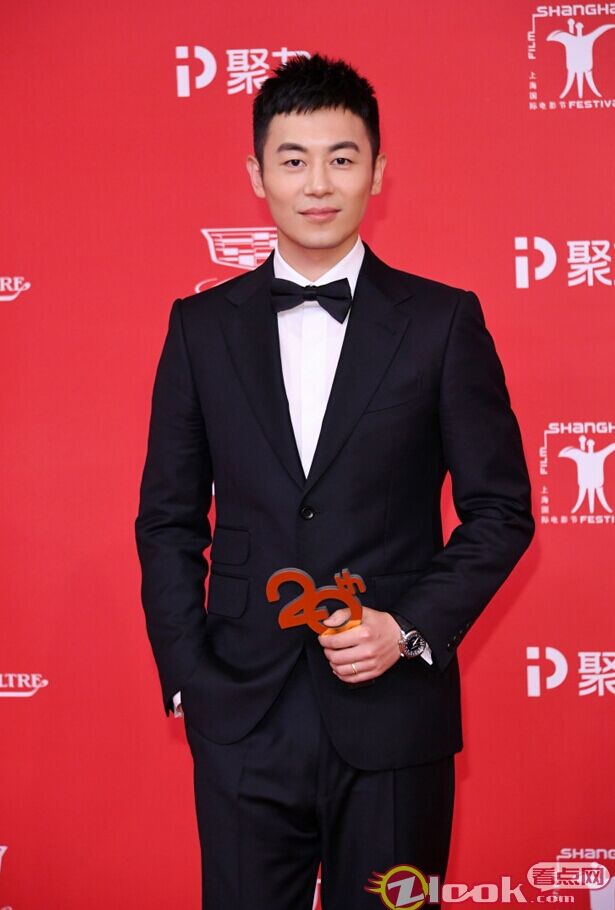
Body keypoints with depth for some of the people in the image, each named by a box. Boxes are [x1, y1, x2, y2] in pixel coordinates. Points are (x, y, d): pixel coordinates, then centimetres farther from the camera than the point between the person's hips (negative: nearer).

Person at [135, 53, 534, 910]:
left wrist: (411, 631, -11)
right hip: (242, 713, 1)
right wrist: (186, 676, 0)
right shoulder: (202, 325, 5)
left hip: (394, 713, -1)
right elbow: (168, 519, 7)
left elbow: (500, 508, 1)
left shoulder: (444, 321, 0)